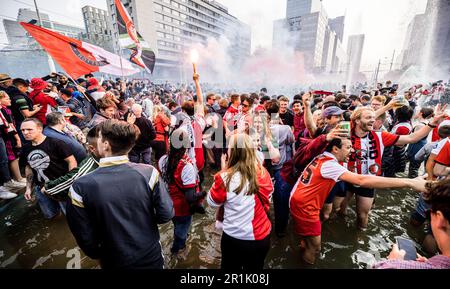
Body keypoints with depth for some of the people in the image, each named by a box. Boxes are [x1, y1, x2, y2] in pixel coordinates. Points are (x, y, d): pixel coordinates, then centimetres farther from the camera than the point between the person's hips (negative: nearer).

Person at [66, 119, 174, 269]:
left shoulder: (81, 188, -22)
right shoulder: (149, 173, -23)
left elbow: (86, 238, -13)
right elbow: (166, 215, -16)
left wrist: (98, 255, 7)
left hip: (115, 262, 1)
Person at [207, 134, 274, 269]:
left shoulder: (225, 178, -25)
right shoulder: (262, 172, -15)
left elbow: (212, 202, -6)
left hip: (235, 238, -3)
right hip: (262, 236, 3)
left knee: (231, 267, 27)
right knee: (256, 267, 30)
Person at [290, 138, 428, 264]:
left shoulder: (322, 157, 2)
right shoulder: (330, 165, -27)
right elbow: (361, 180, -37)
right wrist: (410, 182, -37)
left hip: (299, 200, 9)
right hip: (303, 205, -9)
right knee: (315, 246, 10)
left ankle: (306, 246, 53)